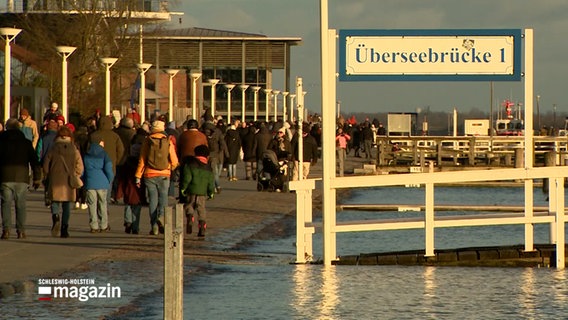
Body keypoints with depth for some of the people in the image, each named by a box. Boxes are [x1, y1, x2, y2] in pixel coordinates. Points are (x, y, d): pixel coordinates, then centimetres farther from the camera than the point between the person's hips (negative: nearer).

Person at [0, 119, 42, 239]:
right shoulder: (26, 142, 9)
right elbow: (35, 161, 7)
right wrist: (37, 178, 10)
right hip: (22, 177, 1)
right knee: (21, 204, 5)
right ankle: (21, 230, 0)